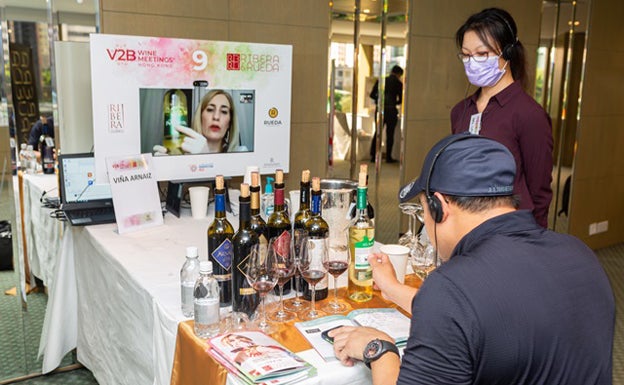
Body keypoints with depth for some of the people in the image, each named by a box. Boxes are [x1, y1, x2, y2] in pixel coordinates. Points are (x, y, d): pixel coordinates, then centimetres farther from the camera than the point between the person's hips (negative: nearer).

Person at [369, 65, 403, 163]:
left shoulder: (380, 80, 4)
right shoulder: (398, 83, -4)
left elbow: (372, 95, 3)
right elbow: (400, 100, 0)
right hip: (391, 110, -3)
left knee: (377, 132, 11)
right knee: (390, 134, 7)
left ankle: (373, 156, 10)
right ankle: (388, 157, 10)